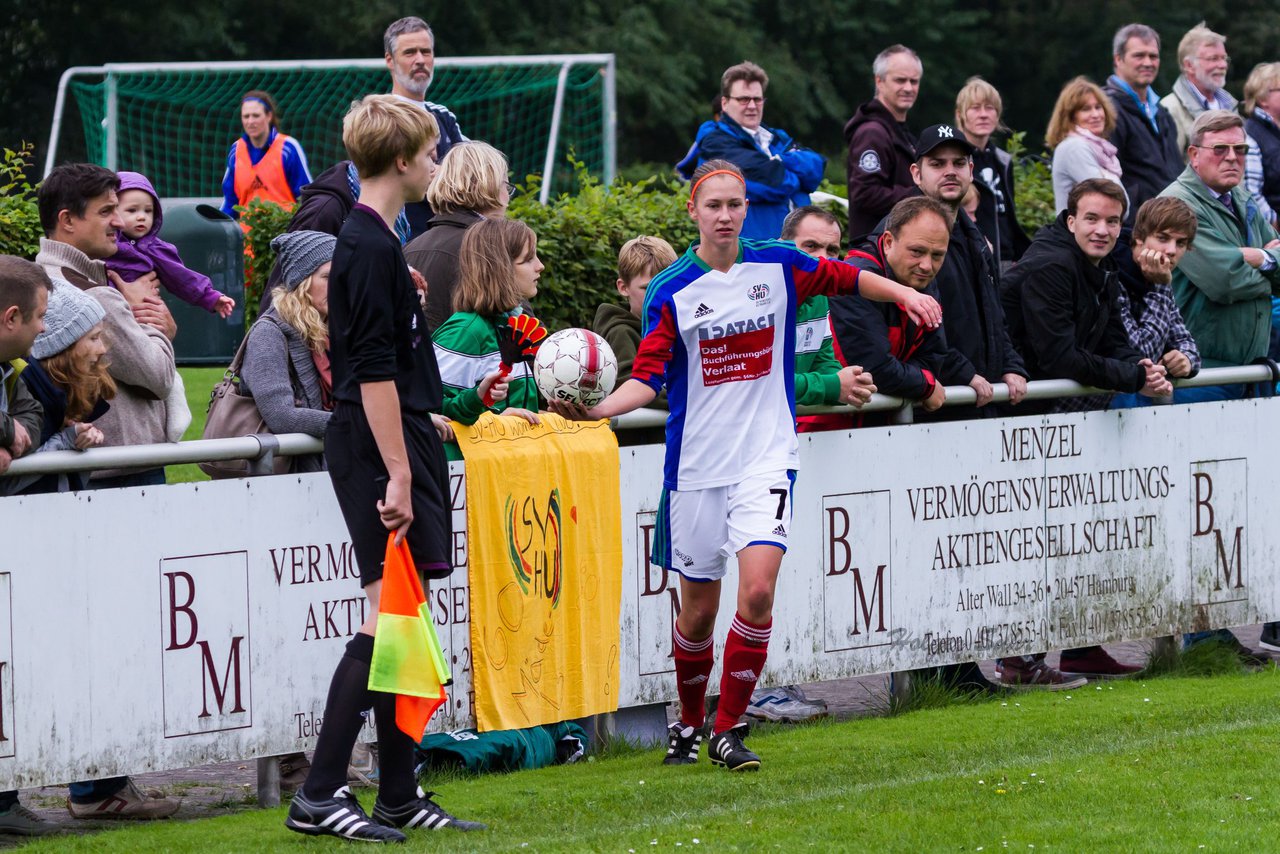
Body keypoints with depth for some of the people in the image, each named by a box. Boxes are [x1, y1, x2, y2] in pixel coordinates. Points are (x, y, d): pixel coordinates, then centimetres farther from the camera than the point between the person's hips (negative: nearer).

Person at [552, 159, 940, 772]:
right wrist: (598, 410, -25)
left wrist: (905, 294, 10)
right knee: (698, 610, 7)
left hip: (766, 457, 0)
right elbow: (648, 377, -9)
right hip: (696, 464, 0)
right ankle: (688, 722, 31)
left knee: (758, 590, -17)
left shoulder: (778, 266, 1)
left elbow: (846, 278, 19)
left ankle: (727, 731, -5)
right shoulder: (672, 291, -4)